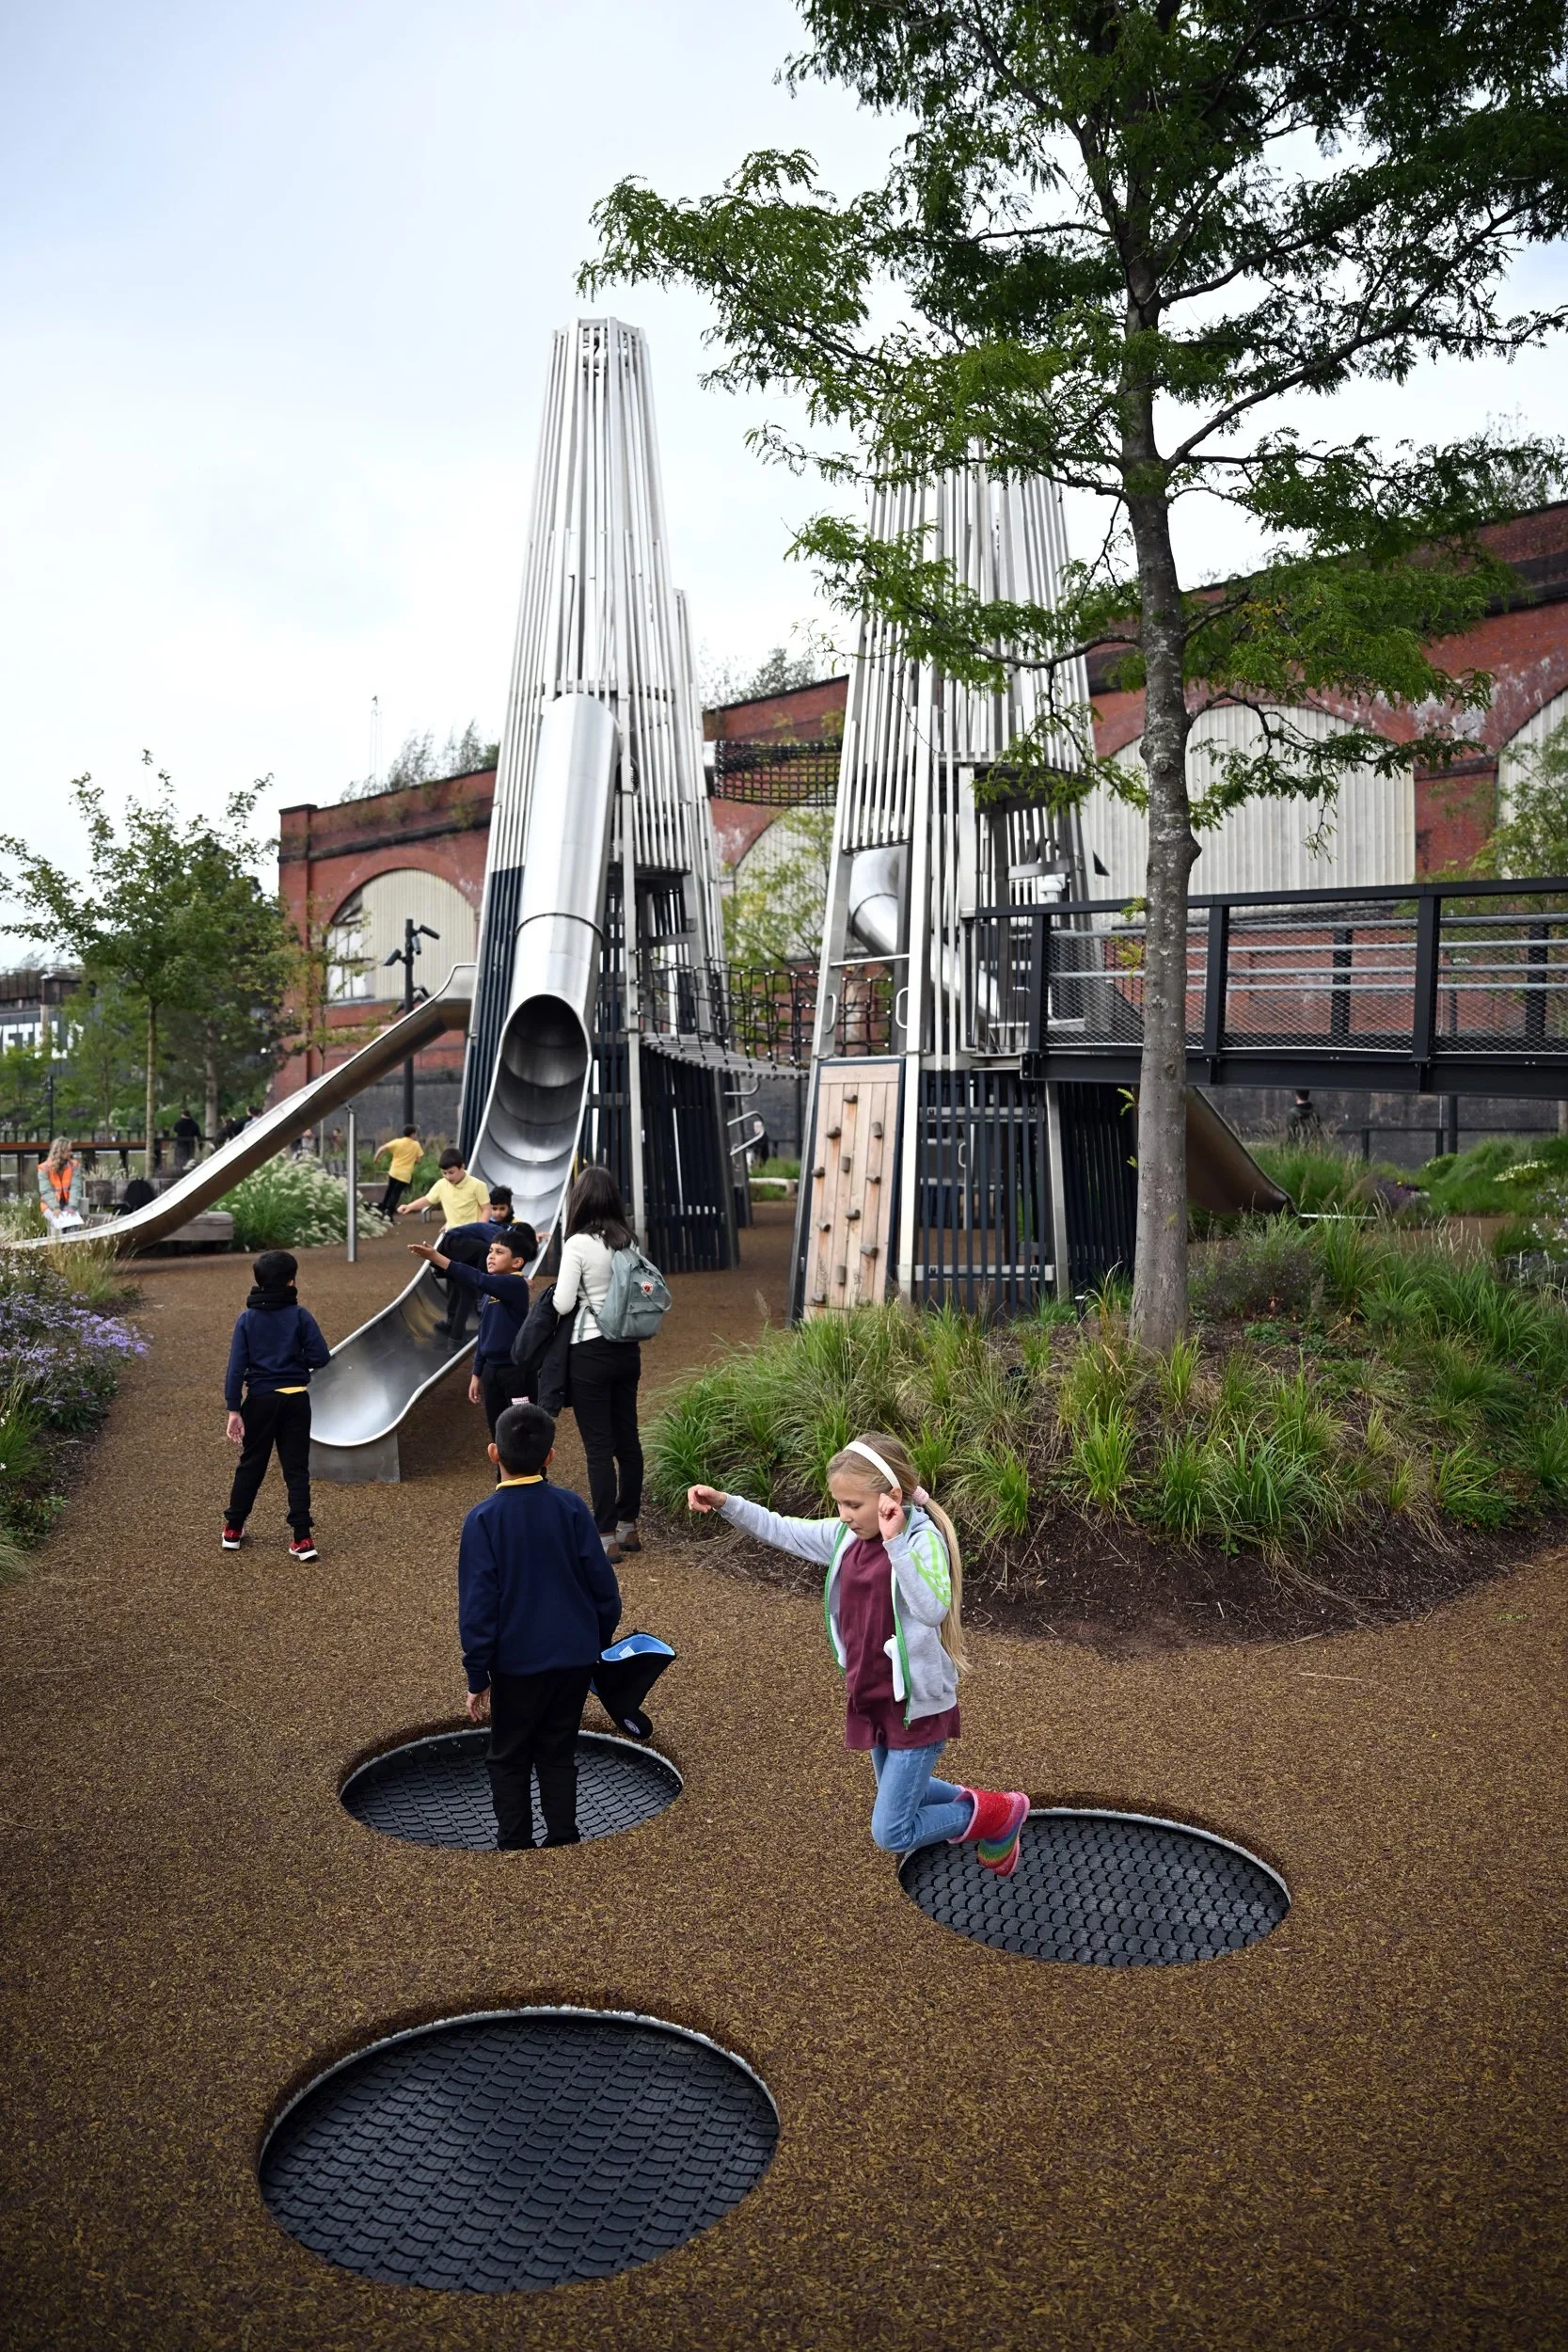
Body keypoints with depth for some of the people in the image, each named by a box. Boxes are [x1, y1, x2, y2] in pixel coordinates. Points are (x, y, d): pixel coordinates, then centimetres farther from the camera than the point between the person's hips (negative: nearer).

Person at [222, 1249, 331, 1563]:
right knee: (296, 1468, 4)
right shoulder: (300, 1316, -8)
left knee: (251, 1465, 17)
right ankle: (302, 1539, 0)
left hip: (260, 1400, 2)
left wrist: (234, 1410, -4)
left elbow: (236, 1367, -6)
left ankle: (233, 1529, 28)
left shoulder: (248, 1318, -3)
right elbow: (320, 1357, -11)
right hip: (295, 1399, -1)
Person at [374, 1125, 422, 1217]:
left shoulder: (397, 1142, -1)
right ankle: (389, 1213, -7)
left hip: (394, 1172, 2)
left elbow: (382, 1149, -7)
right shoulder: (416, 1145, -2)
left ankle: (383, 1210, 27)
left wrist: (375, 1160, 5)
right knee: (396, 1194, 0)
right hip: (405, 1175, -2)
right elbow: (418, 1160, 1)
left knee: (389, 1191, 21)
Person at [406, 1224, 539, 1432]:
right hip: (491, 1370, 8)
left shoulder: (516, 1284, -15)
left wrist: (438, 1258, -36)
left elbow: (478, 1279, -31)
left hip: (516, 1370, -8)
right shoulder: (489, 1291, 11)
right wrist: (477, 1374, 16)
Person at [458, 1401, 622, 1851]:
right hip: (576, 1657, 3)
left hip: (517, 1662, -2)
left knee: (509, 1759, 16)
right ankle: (563, 1841, 22)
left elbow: (477, 1606, -13)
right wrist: (601, 1643, 12)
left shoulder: (483, 1519, -14)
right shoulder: (571, 1507, -8)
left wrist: (477, 1678, -5)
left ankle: (514, 1848, 20)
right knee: (559, 1754, 18)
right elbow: (603, 1585, -3)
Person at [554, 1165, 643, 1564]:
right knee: (627, 1439, 13)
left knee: (598, 1446, -1)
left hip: (590, 1352, -6)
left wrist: (556, 1290, 6)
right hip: (627, 1349, 6)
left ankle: (606, 1538, 3)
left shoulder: (578, 1244, -14)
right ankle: (628, 1527, 24)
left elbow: (563, 1304, -14)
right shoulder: (627, 1241, 4)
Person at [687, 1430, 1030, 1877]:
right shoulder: (846, 1536, -3)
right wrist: (726, 1504, -4)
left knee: (891, 1834, -1)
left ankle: (997, 1814, 18)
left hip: (917, 1707, -8)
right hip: (873, 1701, 8)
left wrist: (895, 1541, -47)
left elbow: (933, 1609, -41)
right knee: (899, 1795, 26)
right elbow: (782, 1532, 7)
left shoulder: (922, 1540, -25)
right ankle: (972, 1807, 48)